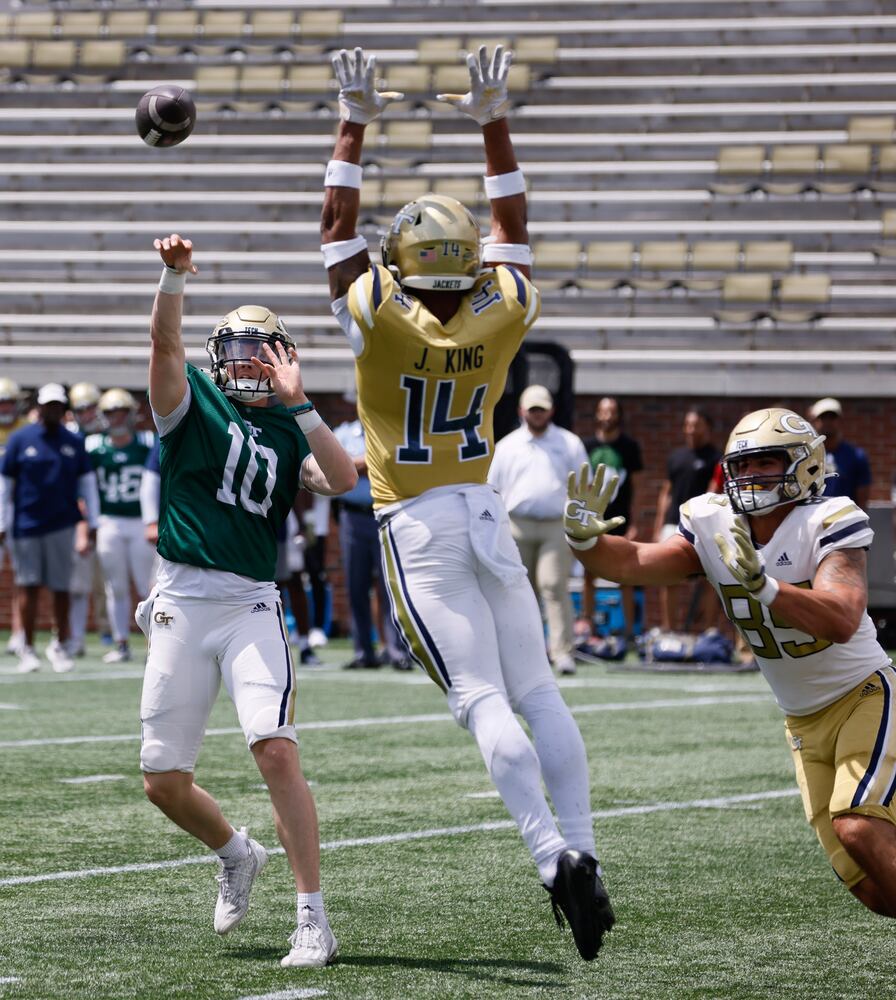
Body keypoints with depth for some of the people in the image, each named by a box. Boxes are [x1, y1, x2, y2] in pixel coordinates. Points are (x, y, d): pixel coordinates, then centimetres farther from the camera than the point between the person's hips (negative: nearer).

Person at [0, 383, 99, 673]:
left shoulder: (74, 442, 7)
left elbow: (87, 483, 11)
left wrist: (92, 523, 8)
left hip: (62, 526, 1)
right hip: (27, 526, -1)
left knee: (60, 588, 4)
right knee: (29, 586, -1)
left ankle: (60, 645, 17)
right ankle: (28, 649, 6)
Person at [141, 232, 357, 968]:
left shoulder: (289, 430, 11)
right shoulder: (192, 401, 6)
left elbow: (342, 481, -7)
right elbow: (164, 342, -14)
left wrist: (298, 402, -13)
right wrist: (175, 277, -32)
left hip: (253, 606, 0)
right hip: (181, 603, 0)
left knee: (276, 750, -18)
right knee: (163, 780, 5)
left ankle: (314, 920, -14)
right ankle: (237, 855, 37)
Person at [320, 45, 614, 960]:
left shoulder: (380, 319, -12)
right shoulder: (501, 316, -3)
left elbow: (338, 224, -1)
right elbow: (512, 227, 13)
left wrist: (355, 124, 7)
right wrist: (493, 124, 17)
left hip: (418, 529, -4)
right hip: (484, 513, 4)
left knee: (482, 698, -10)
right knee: (536, 689, 7)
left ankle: (553, 854, -24)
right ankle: (582, 853, -1)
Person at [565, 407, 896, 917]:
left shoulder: (829, 524, -21)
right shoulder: (716, 529, -5)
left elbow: (842, 621, -36)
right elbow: (633, 562, -16)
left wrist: (762, 585, -47)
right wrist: (586, 538, -35)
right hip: (805, 722, 6)